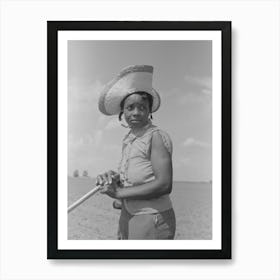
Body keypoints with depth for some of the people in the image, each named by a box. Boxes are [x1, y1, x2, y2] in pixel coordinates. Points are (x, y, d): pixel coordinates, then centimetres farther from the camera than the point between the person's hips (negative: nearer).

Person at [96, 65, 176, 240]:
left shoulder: (157, 136, -17)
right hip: (128, 217, 7)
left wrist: (120, 192, -17)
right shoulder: (128, 140, 7)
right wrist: (113, 178, -10)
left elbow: (164, 185, -25)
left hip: (152, 219, -7)